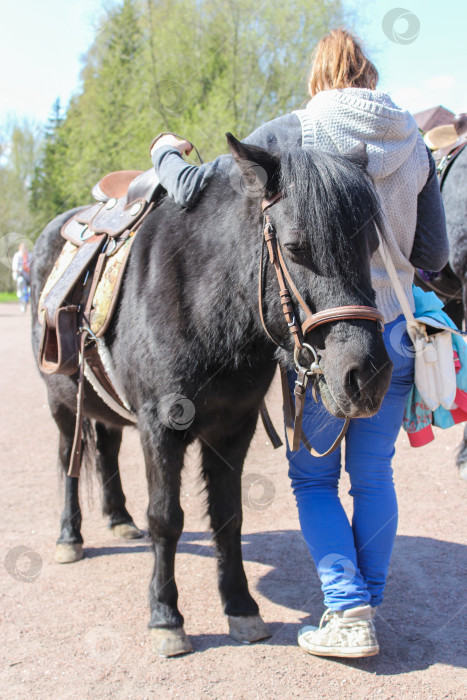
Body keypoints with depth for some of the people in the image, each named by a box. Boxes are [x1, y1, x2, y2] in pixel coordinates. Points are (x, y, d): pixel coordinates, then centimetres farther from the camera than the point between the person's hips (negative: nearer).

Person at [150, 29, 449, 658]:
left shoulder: (292, 134, -8)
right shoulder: (415, 144, 4)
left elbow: (196, 189, -6)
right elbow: (434, 257, 5)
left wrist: (167, 154, 15)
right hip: (395, 334, 4)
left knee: (313, 478, 12)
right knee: (374, 476, 17)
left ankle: (349, 615, 6)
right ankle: (367, 602, 26)